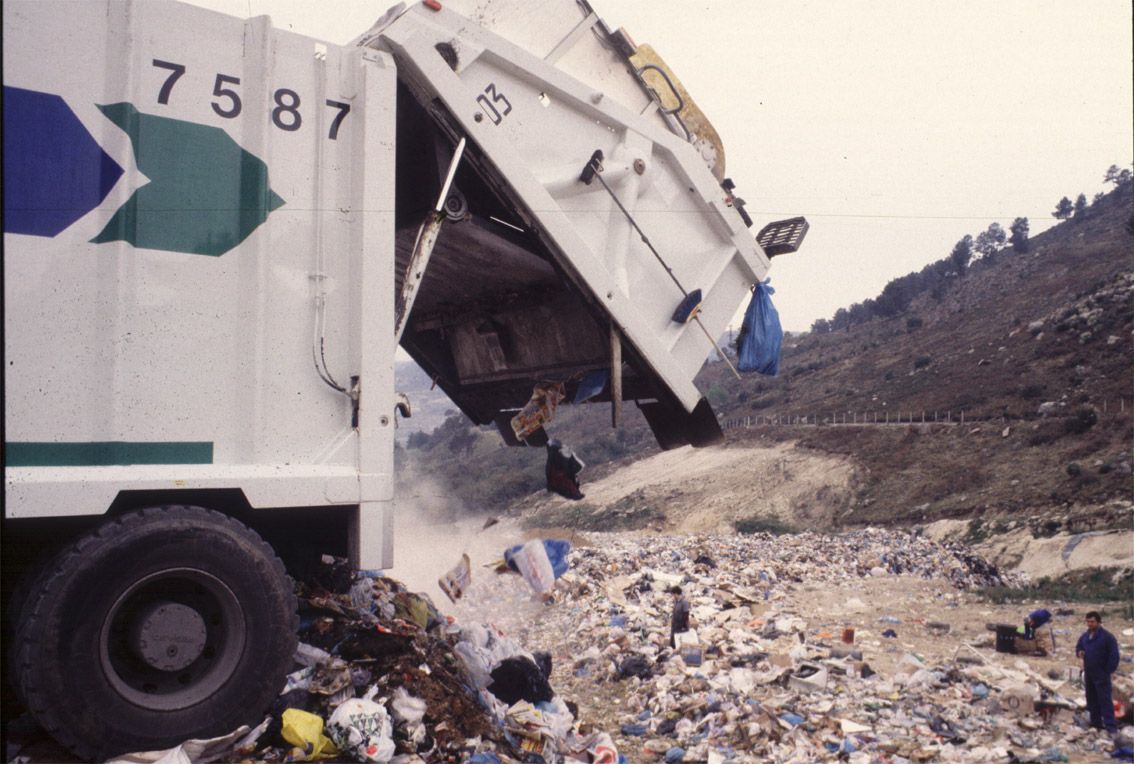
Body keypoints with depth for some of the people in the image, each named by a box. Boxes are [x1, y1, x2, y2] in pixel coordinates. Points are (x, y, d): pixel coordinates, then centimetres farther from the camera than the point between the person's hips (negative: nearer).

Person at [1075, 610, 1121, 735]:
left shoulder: (1107, 636, -13)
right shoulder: (1085, 635, 9)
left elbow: (1114, 655, -13)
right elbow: (1078, 647, 22)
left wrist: (1109, 670, -14)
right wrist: (1079, 652, -1)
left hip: (1101, 674, -7)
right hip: (1088, 673, 7)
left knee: (1105, 699, -9)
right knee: (1091, 698, 13)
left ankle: (1111, 726, -8)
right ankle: (1096, 722, 24)